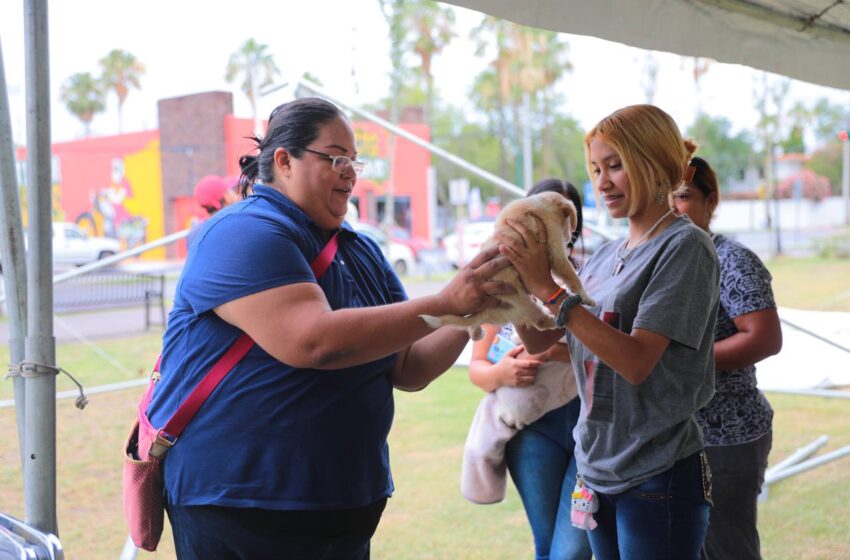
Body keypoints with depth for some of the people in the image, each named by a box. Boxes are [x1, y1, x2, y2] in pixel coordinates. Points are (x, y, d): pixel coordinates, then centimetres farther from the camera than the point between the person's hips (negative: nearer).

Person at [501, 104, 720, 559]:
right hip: (597, 468, 7)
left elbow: (637, 362, -21)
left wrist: (549, 290, -23)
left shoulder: (685, 246, -11)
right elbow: (538, 341, 9)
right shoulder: (604, 257, 10)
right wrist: (515, 284, -9)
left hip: (657, 477, -7)